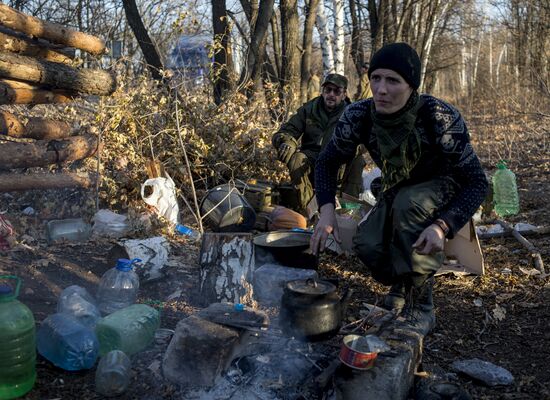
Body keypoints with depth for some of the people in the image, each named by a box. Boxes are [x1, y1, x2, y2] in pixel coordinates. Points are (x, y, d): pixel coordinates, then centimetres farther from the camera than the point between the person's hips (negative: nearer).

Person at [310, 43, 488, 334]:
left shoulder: (440, 118, -32)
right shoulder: (359, 116, -22)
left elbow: (477, 182, -25)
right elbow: (327, 162, -7)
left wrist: (443, 226, -42)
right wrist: (326, 209, -25)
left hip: (446, 192, -3)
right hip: (399, 192, 3)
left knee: (408, 203, -37)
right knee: (366, 245, -24)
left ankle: (420, 308, -19)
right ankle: (402, 282, 13)